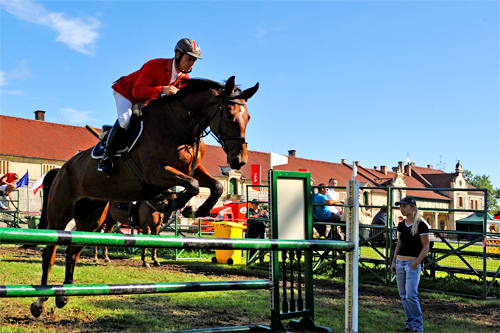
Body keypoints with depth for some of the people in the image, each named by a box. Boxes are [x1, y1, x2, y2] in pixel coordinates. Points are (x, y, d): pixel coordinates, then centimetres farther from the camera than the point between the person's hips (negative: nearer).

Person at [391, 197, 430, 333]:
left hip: (413, 263, -7)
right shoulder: (401, 225, 10)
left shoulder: (421, 225, -9)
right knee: (403, 295, 9)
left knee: (411, 295, -12)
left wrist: (416, 263, -17)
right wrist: (394, 261, 12)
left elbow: (426, 247, -9)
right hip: (400, 262, 7)